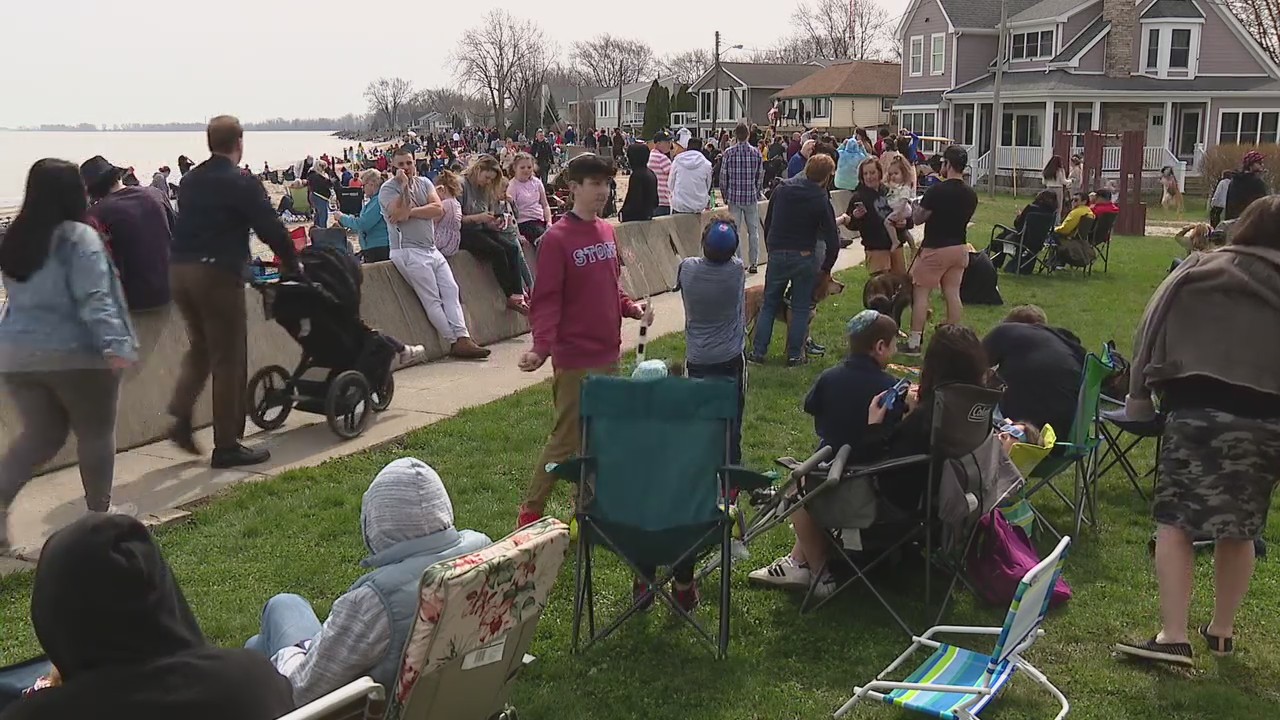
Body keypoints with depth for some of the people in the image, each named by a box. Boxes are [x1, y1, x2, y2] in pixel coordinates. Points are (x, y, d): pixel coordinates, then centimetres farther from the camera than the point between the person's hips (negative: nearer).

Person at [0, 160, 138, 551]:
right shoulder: (79, 238, -14)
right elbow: (93, 298, -23)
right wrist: (115, 343, -27)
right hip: (75, 354, -6)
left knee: (39, 435, 15)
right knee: (95, 434, 10)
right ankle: (99, 513, 19)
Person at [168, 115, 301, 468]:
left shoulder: (189, 181, 13)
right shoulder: (242, 184, -8)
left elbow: (188, 224, 18)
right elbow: (271, 229, -8)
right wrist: (292, 264, 8)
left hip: (179, 270, 7)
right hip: (217, 273, -7)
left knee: (200, 347, 23)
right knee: (228, 359, 1)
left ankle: (180, 417, 8)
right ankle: (226, 446, 5)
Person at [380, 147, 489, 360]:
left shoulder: (424, 182, 14)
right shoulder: (388, 189, -3)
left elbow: (439, 209, -2)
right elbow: (400, 214, -20)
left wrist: (411, 212, -12)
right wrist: (405, 186, -15)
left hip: (431, 249, 7)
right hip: (409, 252, -7)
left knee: (451, 291, -3)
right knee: (433, 299, -9)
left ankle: (463, 337, -8)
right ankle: (455, 342, -9)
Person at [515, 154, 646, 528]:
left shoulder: (607, 231, 9)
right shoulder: (556, 239, -13)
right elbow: (546, 301, -15)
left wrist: (630, 307, 0)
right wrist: (541, 347, -28)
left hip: (609, 353, 7)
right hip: (575, 359, -7)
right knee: (566, 441, -1)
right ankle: (530, 513, 14)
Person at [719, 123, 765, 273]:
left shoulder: (728, 153, -6)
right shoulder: (756, 153, -1)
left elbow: (723, 177, -2)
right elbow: (760, 177, 3)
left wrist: (725, 196, 9)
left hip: (734, 198, -1)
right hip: (751, 198, 1)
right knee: (753, 231, 10)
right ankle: (753, 263, 12)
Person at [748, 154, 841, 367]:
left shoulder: (782, 189, 2)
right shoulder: (821, 201, -10)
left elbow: (767, 223, 9)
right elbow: (832, 241, -10)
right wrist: (826, 268, 4)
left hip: (777, 254, 3)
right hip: (804, 257, -3)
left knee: (769, 304, 13)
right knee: (801, 308, 8)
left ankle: (758, 352, 12)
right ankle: (794, 355, 9)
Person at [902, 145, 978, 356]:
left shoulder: (936, 191, -18)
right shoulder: (971, 194, 3)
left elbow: (918, 218, -10)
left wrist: (918, 206, 9)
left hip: (936, 249, -6)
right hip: (959, 248, 6)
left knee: (920, 293, 1)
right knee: (953, 294, 9)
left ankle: (914, 342, 1)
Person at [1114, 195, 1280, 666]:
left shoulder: (1199, 273, 12)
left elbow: (1154, 328, 8)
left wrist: (1139, 393, 13)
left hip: (1201, 409, -3)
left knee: (1176, 520, 0)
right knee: (1240, 528, 15)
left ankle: (1173, 636, -8)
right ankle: (1222, 631, 26)